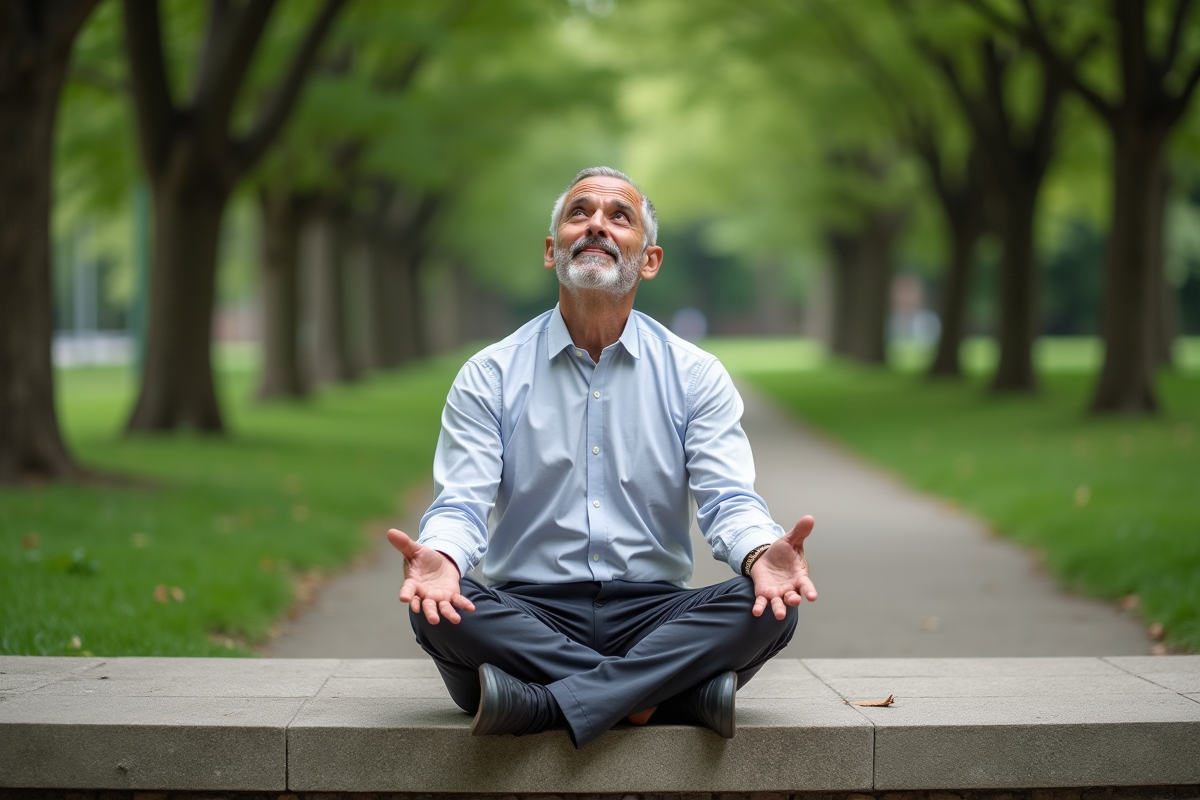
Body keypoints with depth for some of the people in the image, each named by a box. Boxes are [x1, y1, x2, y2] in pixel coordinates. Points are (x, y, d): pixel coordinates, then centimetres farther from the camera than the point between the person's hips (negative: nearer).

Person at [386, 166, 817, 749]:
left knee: (768, 607, -27)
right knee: (436, 609, -32)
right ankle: (680, 694, -29)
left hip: (653, 614, 1)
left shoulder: (695, 375, 8)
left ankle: (543, 703, -31)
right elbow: (462, 502, -3)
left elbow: (728, 499, -3)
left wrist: (762, 554, -28)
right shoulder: (490, 376, 7)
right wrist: (439, 558, -29)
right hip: (529, 616, -1)